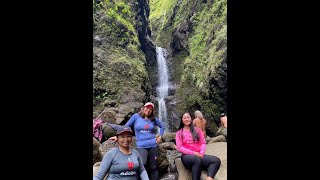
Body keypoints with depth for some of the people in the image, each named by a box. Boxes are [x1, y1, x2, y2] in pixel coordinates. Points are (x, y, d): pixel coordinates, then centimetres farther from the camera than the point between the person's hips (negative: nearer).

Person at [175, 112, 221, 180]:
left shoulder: (197, 130, 17)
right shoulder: (179, 133, 8)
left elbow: (203, 143, 13)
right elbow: (179, 147, -2)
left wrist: (201, 153, -9)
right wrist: (193, 153, -13)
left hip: (198, 155, 4)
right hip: (187, 156, -4)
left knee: (217, 160, -25)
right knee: (197, 160, -40)